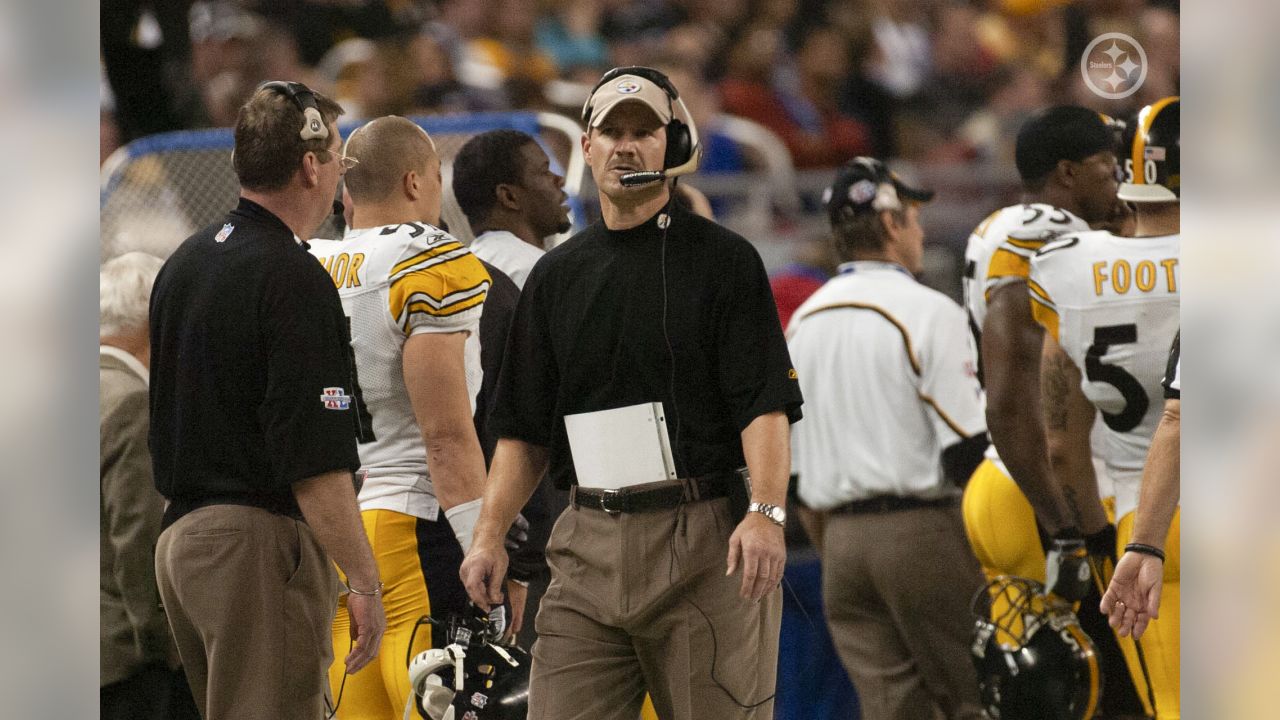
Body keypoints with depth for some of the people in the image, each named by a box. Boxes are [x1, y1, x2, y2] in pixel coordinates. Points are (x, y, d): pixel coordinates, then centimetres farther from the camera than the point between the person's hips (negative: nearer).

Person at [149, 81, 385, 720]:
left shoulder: (184, 263, 13)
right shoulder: (293, 280, -15)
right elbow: (316, 465, -20)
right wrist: (365, 586, -16)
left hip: (181, 531, 9)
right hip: (261, 541, -9)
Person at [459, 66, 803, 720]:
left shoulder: (723, 261, 2)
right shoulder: (556, 276, 16)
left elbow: (766, 404, -7)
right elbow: (525, 430, 17)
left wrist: (766, 513, -21)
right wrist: (489, 535, 5)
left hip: (703, 541, -4)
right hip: (590, 539, 4)